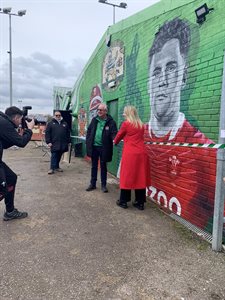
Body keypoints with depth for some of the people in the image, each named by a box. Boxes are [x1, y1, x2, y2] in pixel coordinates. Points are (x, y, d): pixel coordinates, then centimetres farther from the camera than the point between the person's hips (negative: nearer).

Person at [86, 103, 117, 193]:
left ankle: (103, 185, 22)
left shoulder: (110, 121, -7)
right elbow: (89, 131, 11)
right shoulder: (94, 120, 6)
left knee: (103, 166, 9)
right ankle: (93, 184, 27)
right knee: (94, 166, 14)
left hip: (104, 148, -4)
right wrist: (88, 142, 3)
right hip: (94, 146, 4)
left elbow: (114, 133, -12)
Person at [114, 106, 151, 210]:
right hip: (141, 153, 5)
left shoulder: (126, 124, -2)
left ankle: (123, 201, 16)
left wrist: (115, 142, 32)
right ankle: (140, 203, 16)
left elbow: (119, 135, 12)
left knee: (126, 177, 6)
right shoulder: (141, 125, 12)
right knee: (140, 177, 8)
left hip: (130, 154, -4)